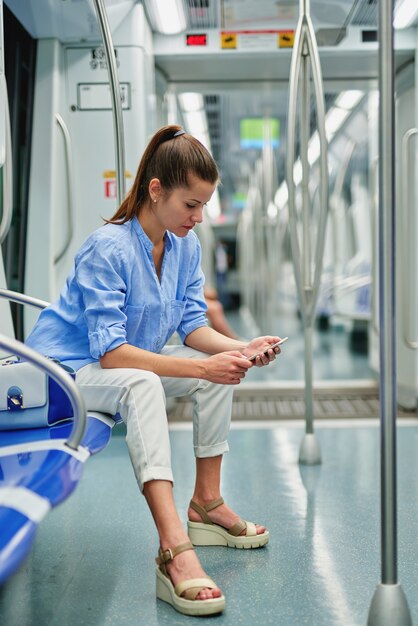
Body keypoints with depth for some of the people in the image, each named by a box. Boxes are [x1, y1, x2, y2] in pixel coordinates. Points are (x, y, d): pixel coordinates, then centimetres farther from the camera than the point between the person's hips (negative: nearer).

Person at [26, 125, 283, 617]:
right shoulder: (106, 249, -26)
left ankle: (206, 504, 3)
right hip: (64, 367, -8)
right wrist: (201, 367, -37)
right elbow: (111, 353, -31)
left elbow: (192, 325, 0)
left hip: (130, 362, 8)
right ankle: (174, 551, -48)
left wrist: (241, 349, -20)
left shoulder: (186, 246, -1)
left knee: (221, 370, -9)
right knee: (141, 383, -38)